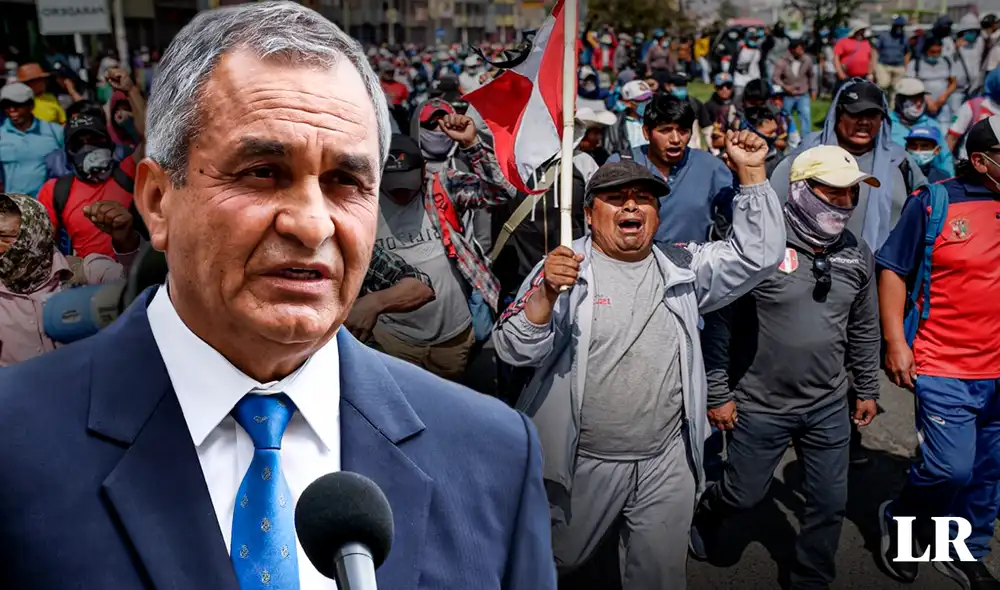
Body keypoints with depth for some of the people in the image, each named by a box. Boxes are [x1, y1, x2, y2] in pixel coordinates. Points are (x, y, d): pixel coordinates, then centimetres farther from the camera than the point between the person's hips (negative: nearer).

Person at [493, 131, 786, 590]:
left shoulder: (682, 268, 5)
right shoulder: (564, 267, -8)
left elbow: (757, 254, 1)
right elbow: (516, 351, -15)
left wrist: (751, 171, -7)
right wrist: (546, 294, -33)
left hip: (666, 463, 3)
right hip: (582, 462, -2)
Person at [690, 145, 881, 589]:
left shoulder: (857, 254, 2)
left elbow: (864, 330, 14)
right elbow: (719, 326, -12)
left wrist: (867, 389, 17)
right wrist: (718, 395, -9)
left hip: (829, 408, 5)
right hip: (760, 407, -4)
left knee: (830, 505, 12)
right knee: (743, 495, 12)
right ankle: (705, 514, 46)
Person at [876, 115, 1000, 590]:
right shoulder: (935, 203, -8)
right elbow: (893, 270, -4)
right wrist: (895, 343, -9)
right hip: (944, 367, -5)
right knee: (951, 468, -6)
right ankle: (898, 519, 23)